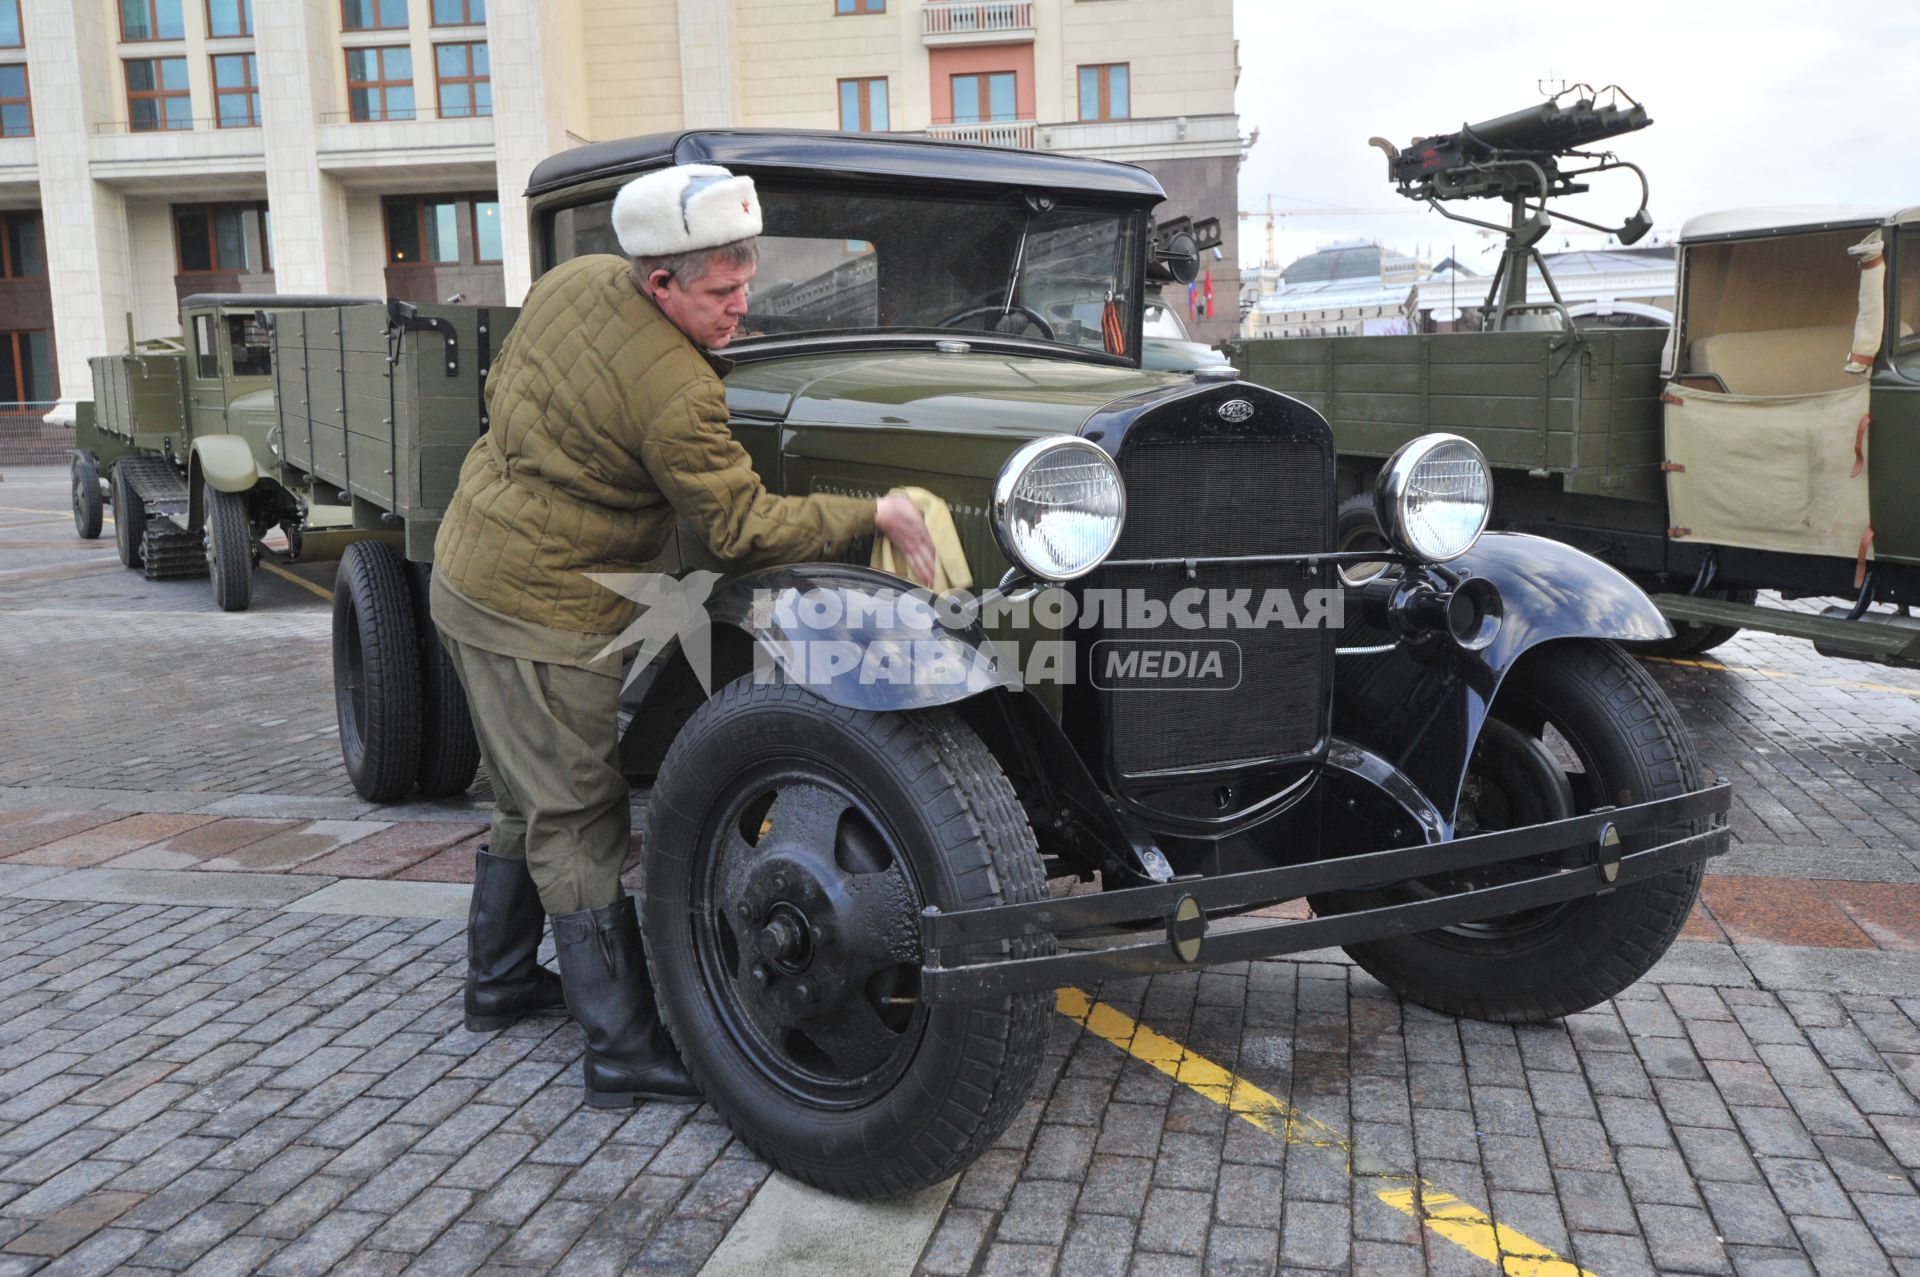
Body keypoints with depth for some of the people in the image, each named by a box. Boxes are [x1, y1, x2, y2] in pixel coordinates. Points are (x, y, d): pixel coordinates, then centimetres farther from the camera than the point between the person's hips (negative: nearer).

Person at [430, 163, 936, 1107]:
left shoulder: (571, 280, 1)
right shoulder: (676, 394, -26)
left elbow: (503, 392, 16)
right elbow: (745, 530, -22)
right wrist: (877, 514, -17)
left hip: (468, 568, 9)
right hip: (542, 617, -9)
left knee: (532, 803, 22)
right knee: (580, 828, -2)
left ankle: (499, 979, 38)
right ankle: (626, 1052, 8)